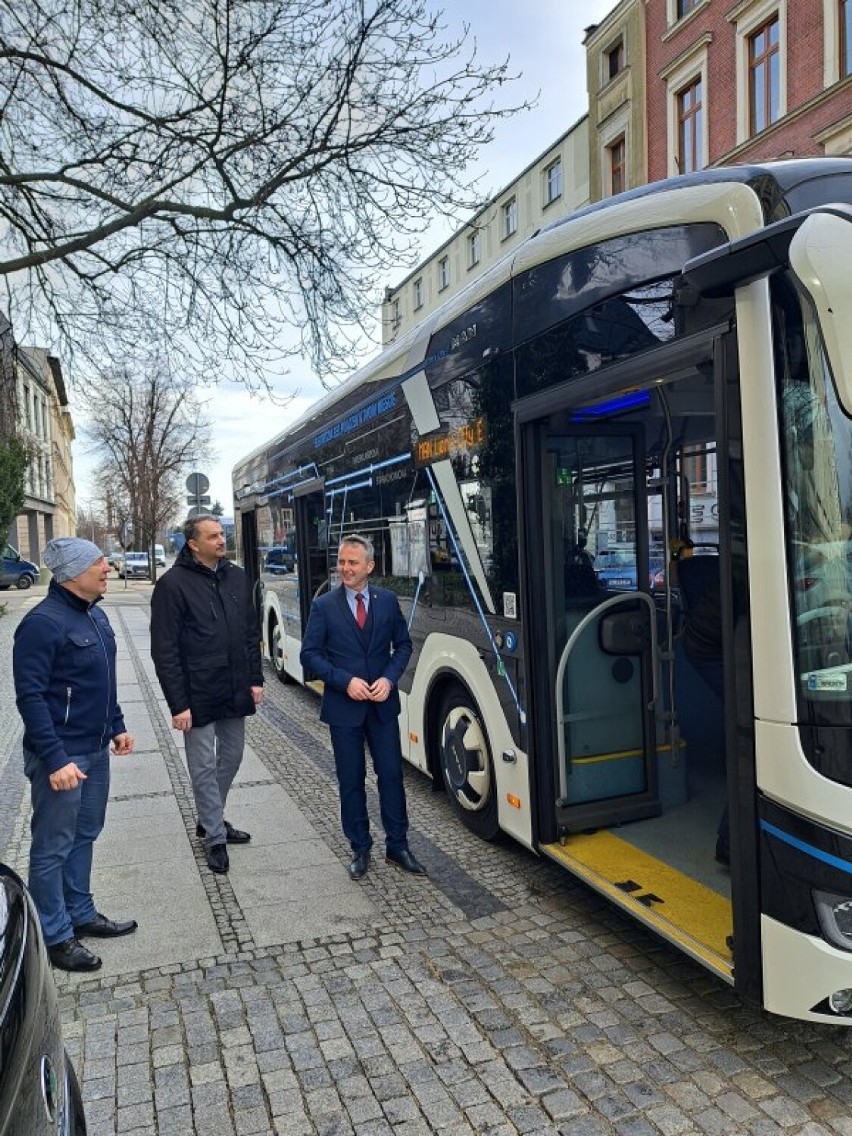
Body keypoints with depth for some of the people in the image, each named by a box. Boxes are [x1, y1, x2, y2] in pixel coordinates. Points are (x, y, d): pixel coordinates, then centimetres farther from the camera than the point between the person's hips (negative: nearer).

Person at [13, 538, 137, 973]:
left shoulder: (95, 615, 8)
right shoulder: (43, 623, -20)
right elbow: (30, 696, -21)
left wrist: (116, 726, 17)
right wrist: (55, 759, -24)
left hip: (96, 749, 9)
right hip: (61, 756, -9)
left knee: (84, 836, 19)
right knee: (53, 847, 6)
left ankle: (81, 914, 34)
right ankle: (55, 936, 19)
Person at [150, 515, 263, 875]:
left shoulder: (237, 577, 5)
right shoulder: (173, 583, -12)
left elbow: (252, 633, 12)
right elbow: (164, 650, -13)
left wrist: (255, 680, 8)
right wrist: (178, 704, -15)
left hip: (235, 692, 6)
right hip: (198, 696, -6)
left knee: (232, 757, 17)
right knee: (204, 767, 6)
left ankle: (210, 819, 38)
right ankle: (215, 838, 22)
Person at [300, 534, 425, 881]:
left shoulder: (388, 601, 1)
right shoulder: (323, 606, -4)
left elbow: (403, 645, 6)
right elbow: (310, 655, -6)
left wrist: (389, 678, -10)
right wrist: (346, 681, -17)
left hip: (383, 704, 1)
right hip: (343, 707, -1)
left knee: (391, 774, 7)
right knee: (351, 781, 9)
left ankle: (397, 846, 21)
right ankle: (360, 849, 24)